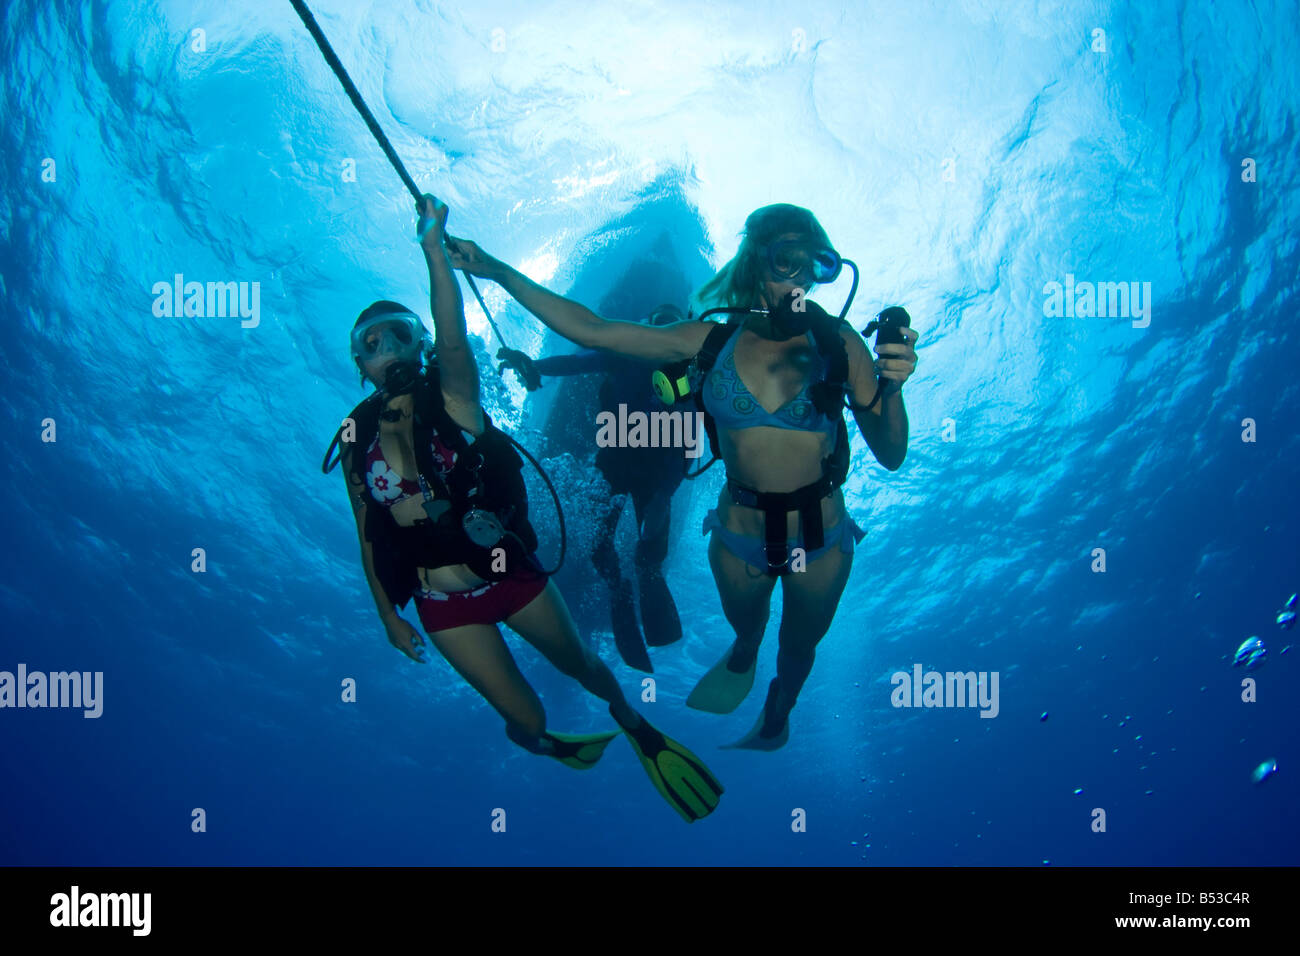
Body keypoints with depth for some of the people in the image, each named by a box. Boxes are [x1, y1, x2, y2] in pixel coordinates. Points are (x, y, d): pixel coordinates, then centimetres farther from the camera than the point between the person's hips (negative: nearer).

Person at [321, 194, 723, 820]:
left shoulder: (451, 398, -11)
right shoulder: (356, 438, -4)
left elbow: (453, 337, -32)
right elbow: (367, 533, 4)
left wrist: (433, 246, -41)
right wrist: (387, 614, 6)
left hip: (510, 574, -1)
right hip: (444, 606, 1)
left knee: (582, 666, 16)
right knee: (525, 718, 3)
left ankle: (632, 723, 50)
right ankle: (541, 743, 41)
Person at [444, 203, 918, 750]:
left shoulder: (839, 345, -15)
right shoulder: (712, 342, -11)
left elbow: (890, 456, -14)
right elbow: (589, 330, -11)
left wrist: (890, 385, -33)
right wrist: (493, 270, -11)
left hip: (821, 540, -1)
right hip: (739, 535, 1)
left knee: (797, 648, 26)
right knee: (745, 627, 30)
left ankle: (774, 719, 59)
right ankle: (742, 660, 68)